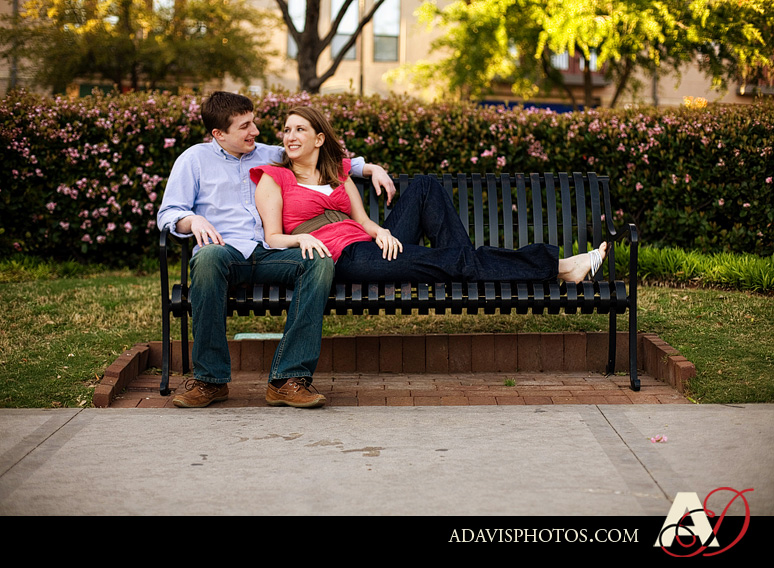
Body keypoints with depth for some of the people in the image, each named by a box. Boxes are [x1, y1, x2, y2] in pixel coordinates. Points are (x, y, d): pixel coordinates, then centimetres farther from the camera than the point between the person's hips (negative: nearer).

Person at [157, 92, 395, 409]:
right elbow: (167, 213, 8)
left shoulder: (271, 156, 25)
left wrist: (372, 168, 23)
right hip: (225, 250, -3)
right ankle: (210, 380, -33)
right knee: (208, 257, -41)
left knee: (320, 261, -29)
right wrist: (193, 220, -14)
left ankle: (288, 380, -35)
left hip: (270, 254, 3)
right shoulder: (195, 159, 16)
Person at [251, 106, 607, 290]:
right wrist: (301, 238, -23)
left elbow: (362, 221, 16)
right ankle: (555, 265, -15)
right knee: (452, 261, -18)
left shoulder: (338, 173, 23)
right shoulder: (273, 178, 7)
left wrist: (381, 232, -7)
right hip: (344, 259, -6)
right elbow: (272, 239, -2)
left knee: (424, 187, -8)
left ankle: (460, 266, -14)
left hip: (371, 249, 6)